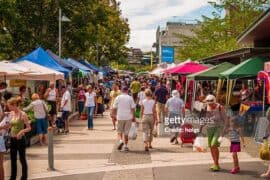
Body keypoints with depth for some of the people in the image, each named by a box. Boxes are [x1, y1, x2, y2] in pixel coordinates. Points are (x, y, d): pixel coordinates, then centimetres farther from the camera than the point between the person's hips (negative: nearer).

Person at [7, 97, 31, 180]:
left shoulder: (22, 114, -15)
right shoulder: (11, 113, 4)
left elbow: (29, 128, -14)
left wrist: (22, 131, -30)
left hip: (20, 139, -6)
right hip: (12, 139, 6)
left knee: (22, 159, 5)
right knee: (13, 159, 16)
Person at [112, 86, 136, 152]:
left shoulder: (118, 98, -1)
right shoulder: (130, 98, -2)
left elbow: (114, 108, 2)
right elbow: (133, 108, -4)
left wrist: (114, 114, 17)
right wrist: (133, 117, 3)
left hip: (120, 117, 0)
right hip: (128, 117, 0)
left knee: (119, 131, 12)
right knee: (126, 132, 9)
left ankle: (120, 140, -13)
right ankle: (125, 145, 10)